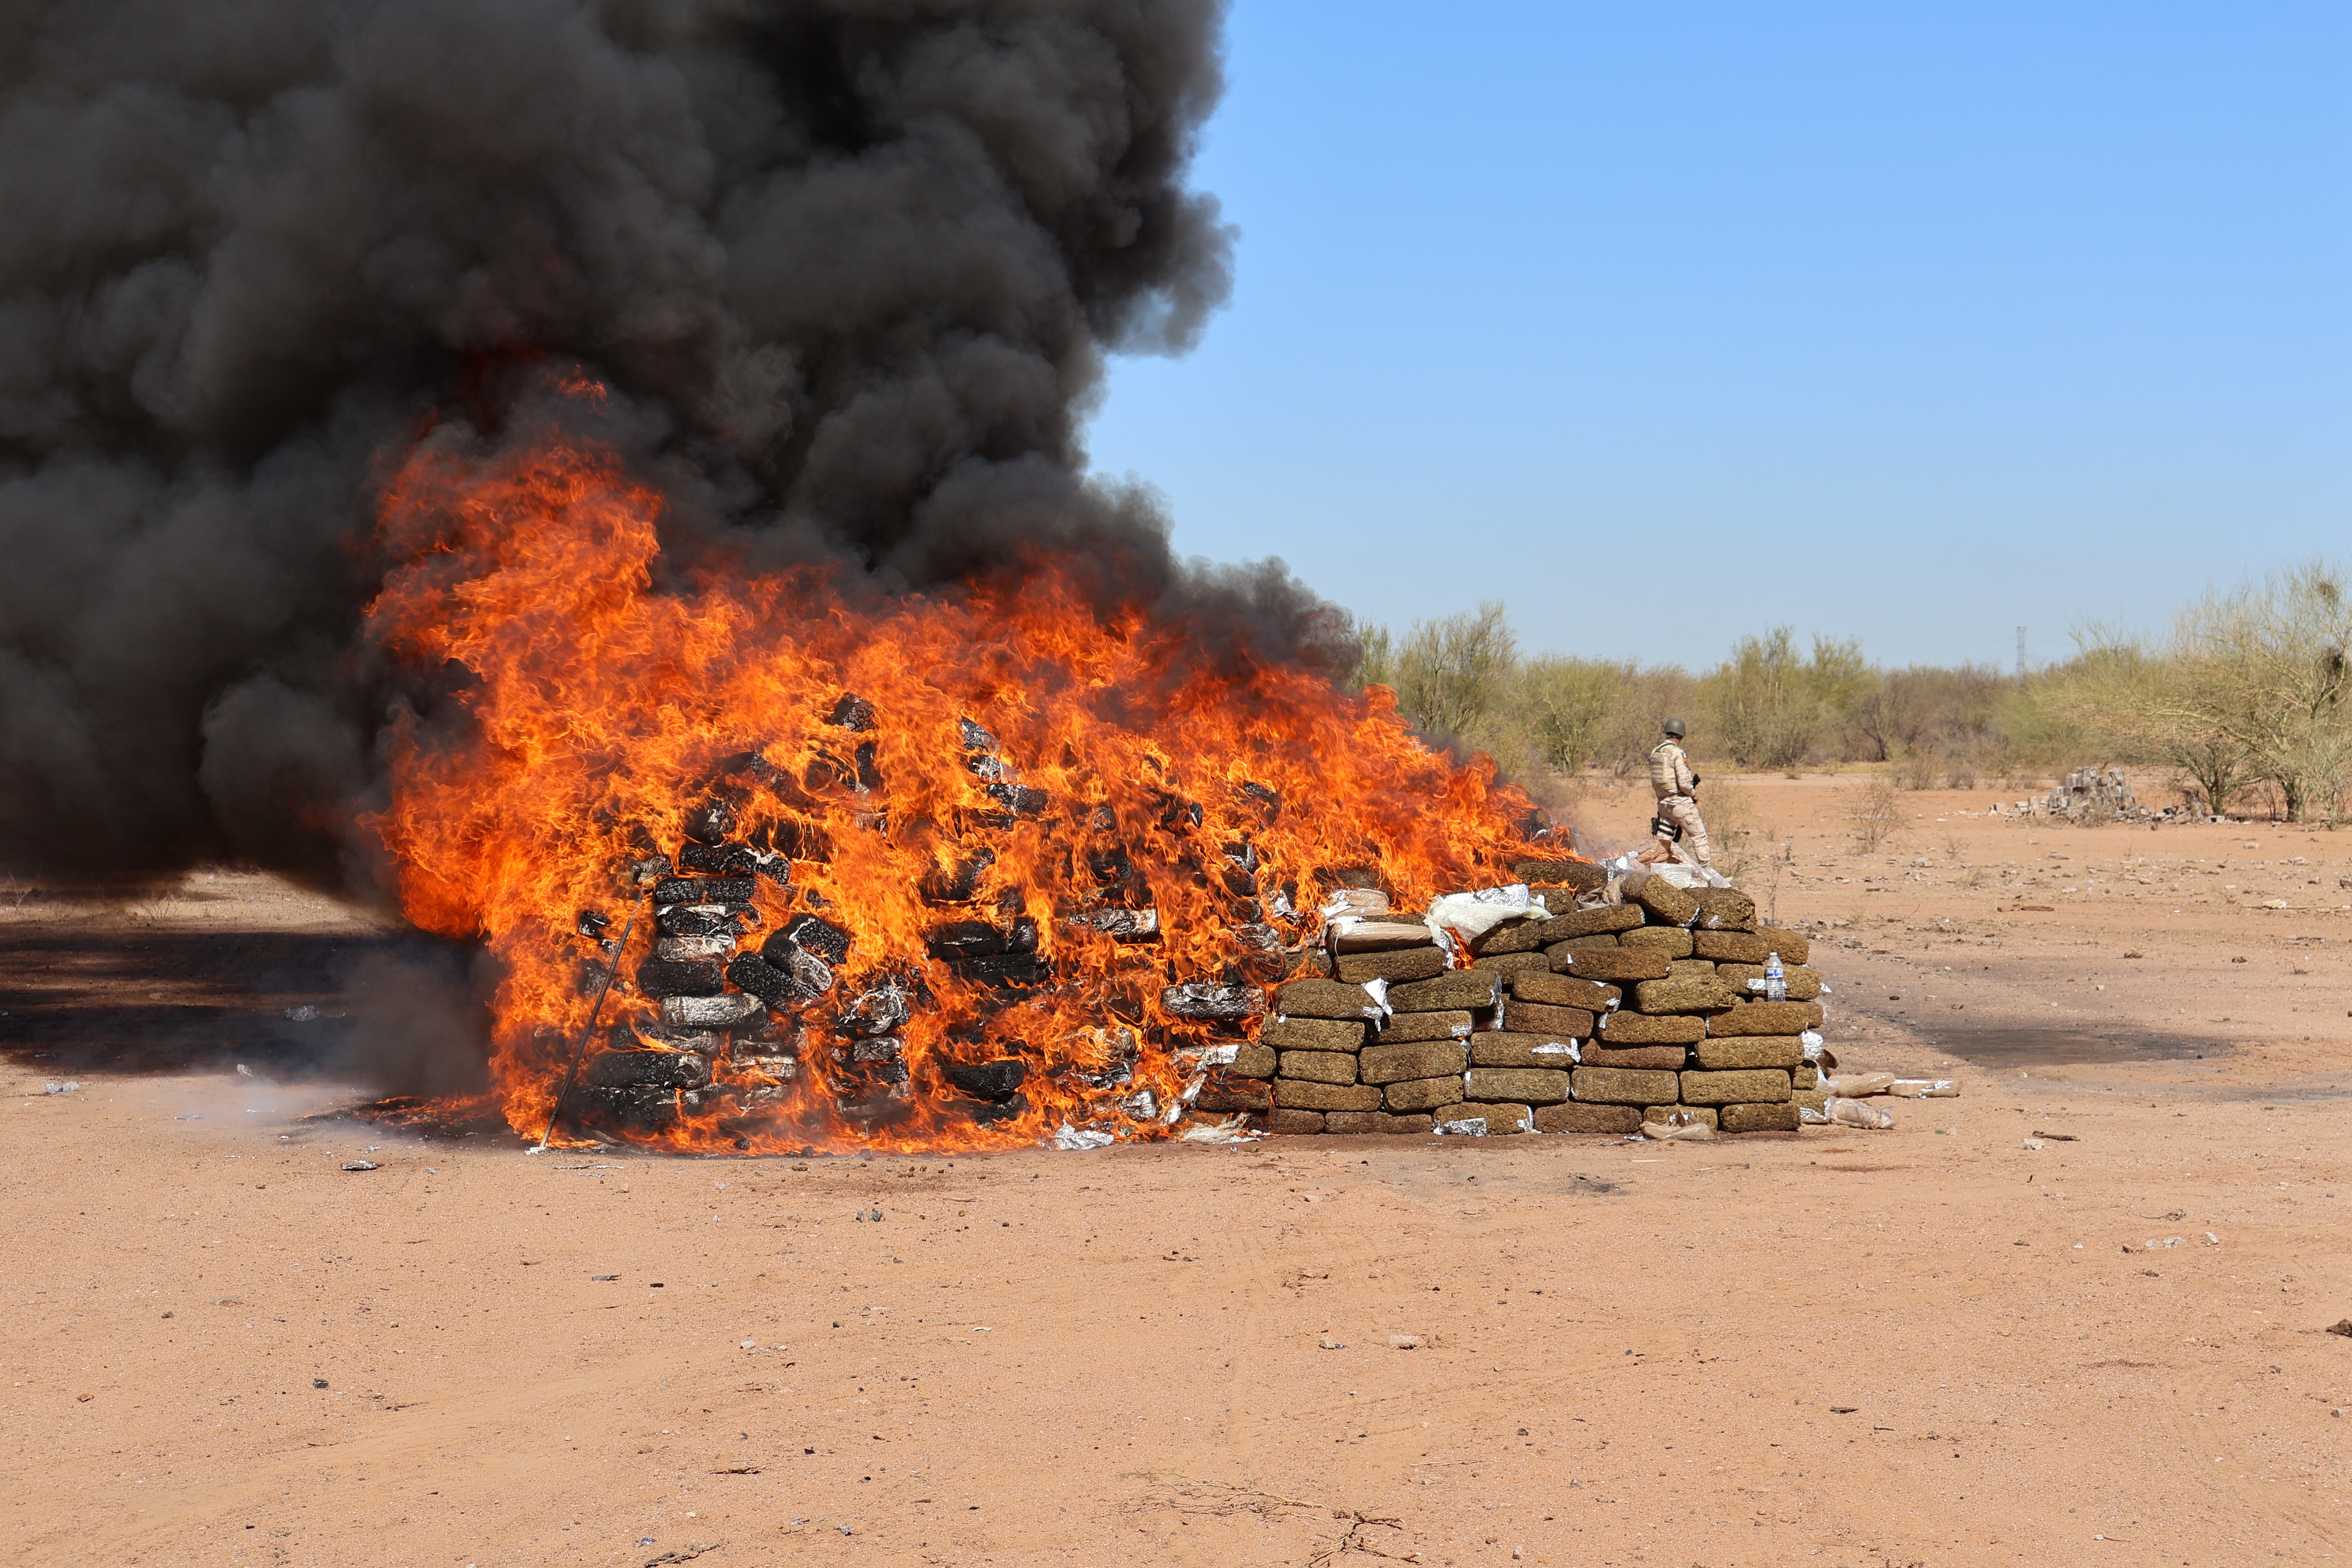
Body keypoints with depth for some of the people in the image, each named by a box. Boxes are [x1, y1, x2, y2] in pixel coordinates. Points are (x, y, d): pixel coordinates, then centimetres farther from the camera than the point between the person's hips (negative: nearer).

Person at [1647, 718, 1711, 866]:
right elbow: (1684, 783, -20)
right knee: (1699, 837, 2)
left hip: (1663, 803, 7)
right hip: (1681, 802, -7)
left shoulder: (1655, 752, 8)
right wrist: (1694, 794, -2)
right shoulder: (1678, 753, -15)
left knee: (1663, 842, 12)